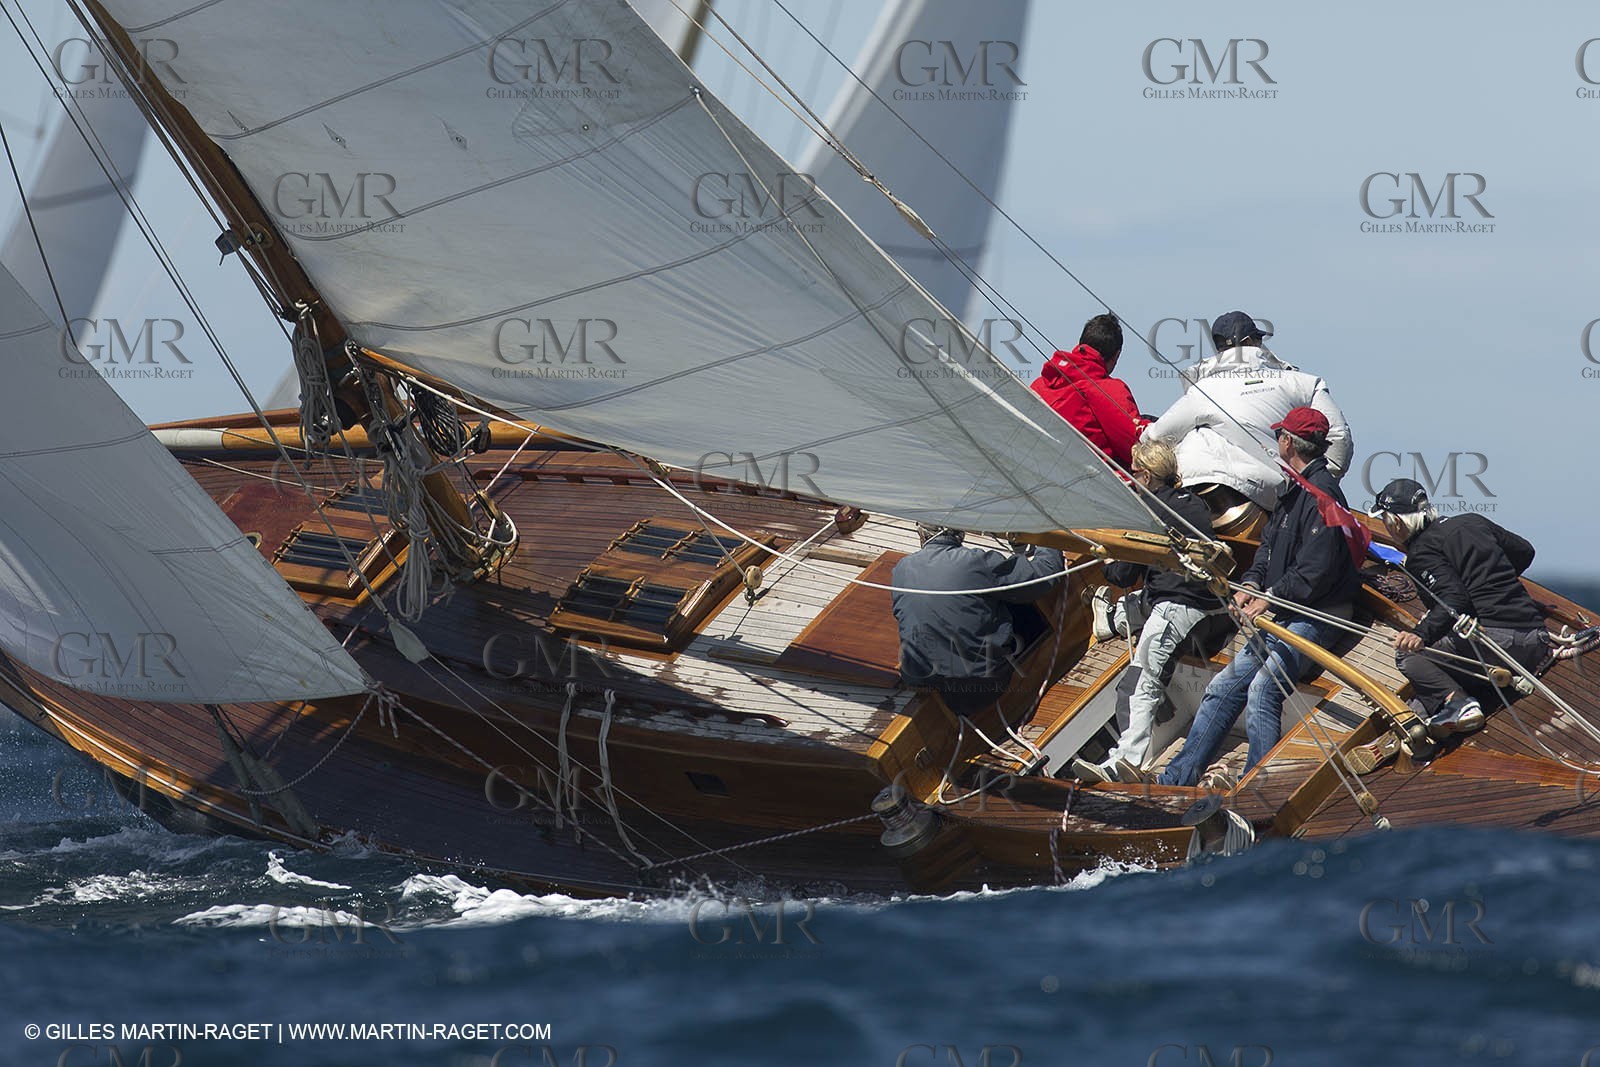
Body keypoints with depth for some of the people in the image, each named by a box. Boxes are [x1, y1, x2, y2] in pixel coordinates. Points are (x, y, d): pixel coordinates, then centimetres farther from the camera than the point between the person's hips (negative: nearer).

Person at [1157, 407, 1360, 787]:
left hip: (1312, 618, -11)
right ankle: (1178, 777, 10)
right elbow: (1269, 545, 22)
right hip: (1282, 617, 11)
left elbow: (1317, 570, -22)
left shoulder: (1321, 493, -15)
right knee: (1224, 686, 8)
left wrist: (1271, 598, -17)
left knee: (1261, 690, -25)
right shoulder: (1296, 491, 18)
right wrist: (1251, 584, 3)